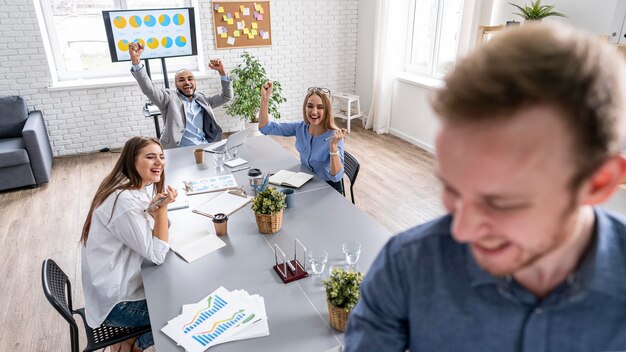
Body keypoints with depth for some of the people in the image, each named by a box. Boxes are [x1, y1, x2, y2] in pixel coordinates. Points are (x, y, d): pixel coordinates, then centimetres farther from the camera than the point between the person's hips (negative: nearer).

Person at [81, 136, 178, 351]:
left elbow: (157, 235, 3)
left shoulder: (136, 188, 0)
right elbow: (157, 255, -25)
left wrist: (157, 209, -17)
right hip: (116, 302, -9)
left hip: (121, 284, 9)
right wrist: (161, 208, -30)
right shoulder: (124, 200, -29)